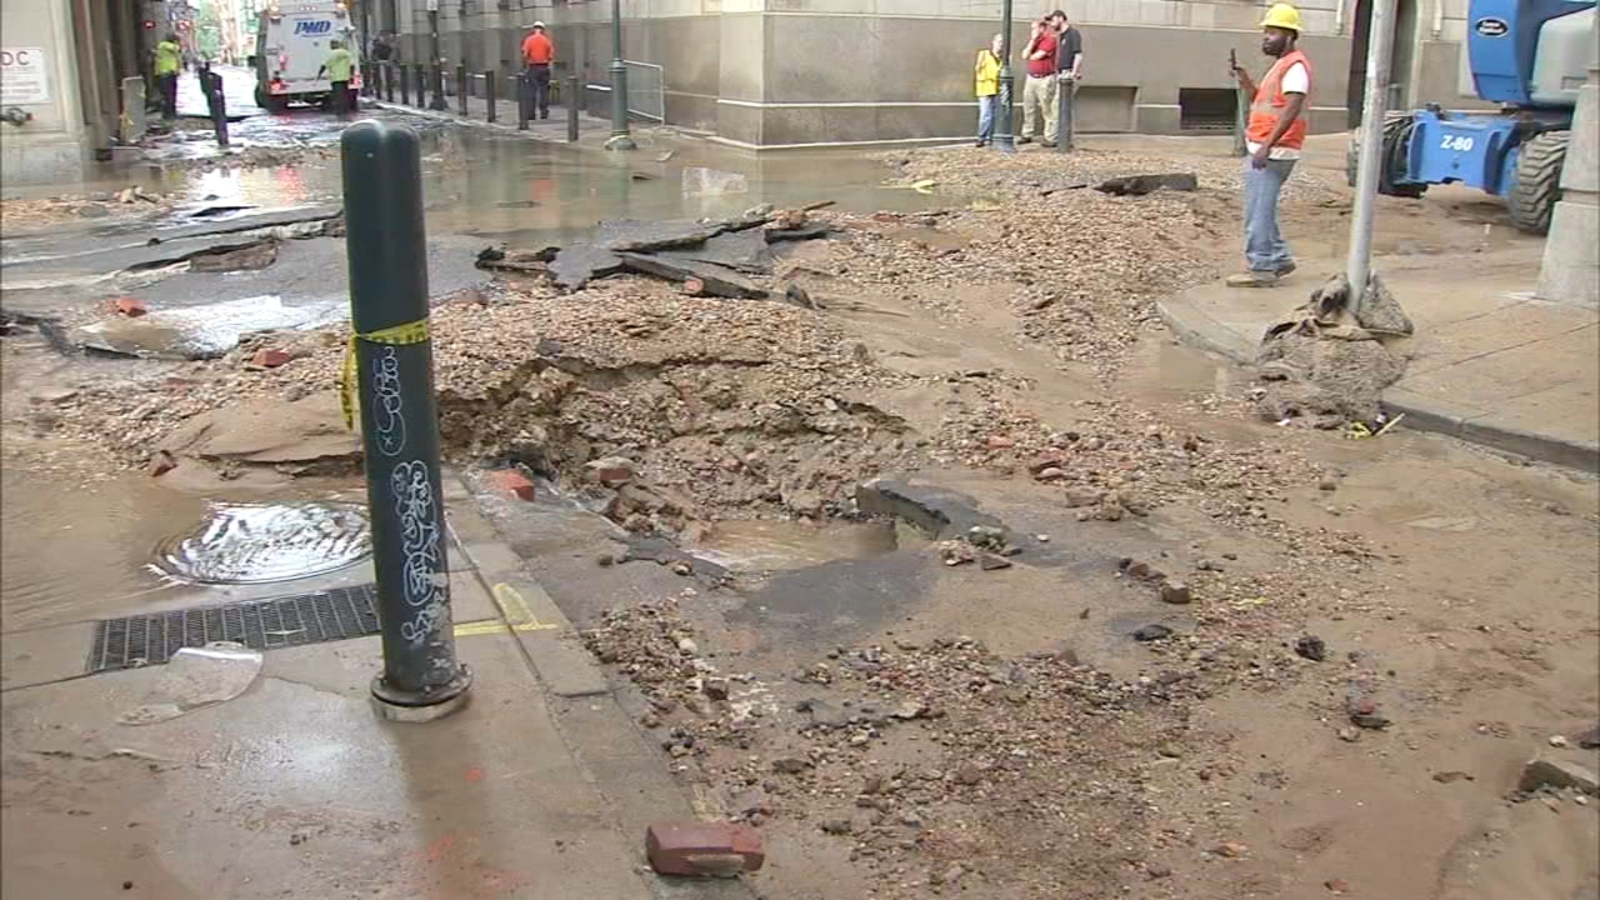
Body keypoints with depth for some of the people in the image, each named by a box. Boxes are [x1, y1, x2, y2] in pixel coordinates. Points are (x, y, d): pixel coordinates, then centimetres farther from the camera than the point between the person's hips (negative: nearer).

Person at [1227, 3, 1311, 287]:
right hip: (1263, 150, 10)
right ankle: (1278, 259, 23)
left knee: (1258, 211, -9)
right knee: (1260, 209, 15)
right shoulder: (1281, 64, 20)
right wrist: (1246, 83, 10)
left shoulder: (1295, 65, -13)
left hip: (1273, 153, -10)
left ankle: (1261, 269, -5)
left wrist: (1267, 146, -30)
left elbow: (1291, 109, -24)